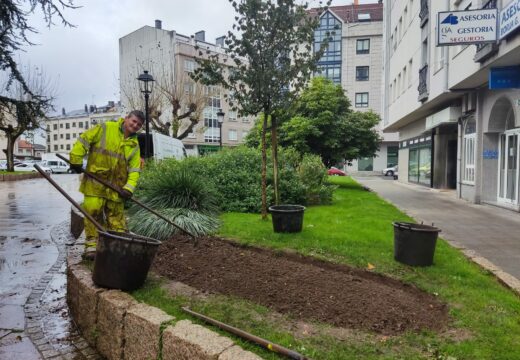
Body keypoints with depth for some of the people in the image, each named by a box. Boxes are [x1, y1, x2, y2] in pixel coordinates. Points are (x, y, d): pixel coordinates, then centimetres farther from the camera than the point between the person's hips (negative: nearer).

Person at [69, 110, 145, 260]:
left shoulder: (134, 145, 8)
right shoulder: (105, 129, -3)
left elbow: (135, 169, 3)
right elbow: (84, 140, -3)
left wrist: (129, 187, -10)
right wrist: (76, 160, -8)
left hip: (116, 187, 4)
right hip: (95, 182, -3)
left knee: (116, 217, 9)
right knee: (92, 212, -3)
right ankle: (91, 246, 9)